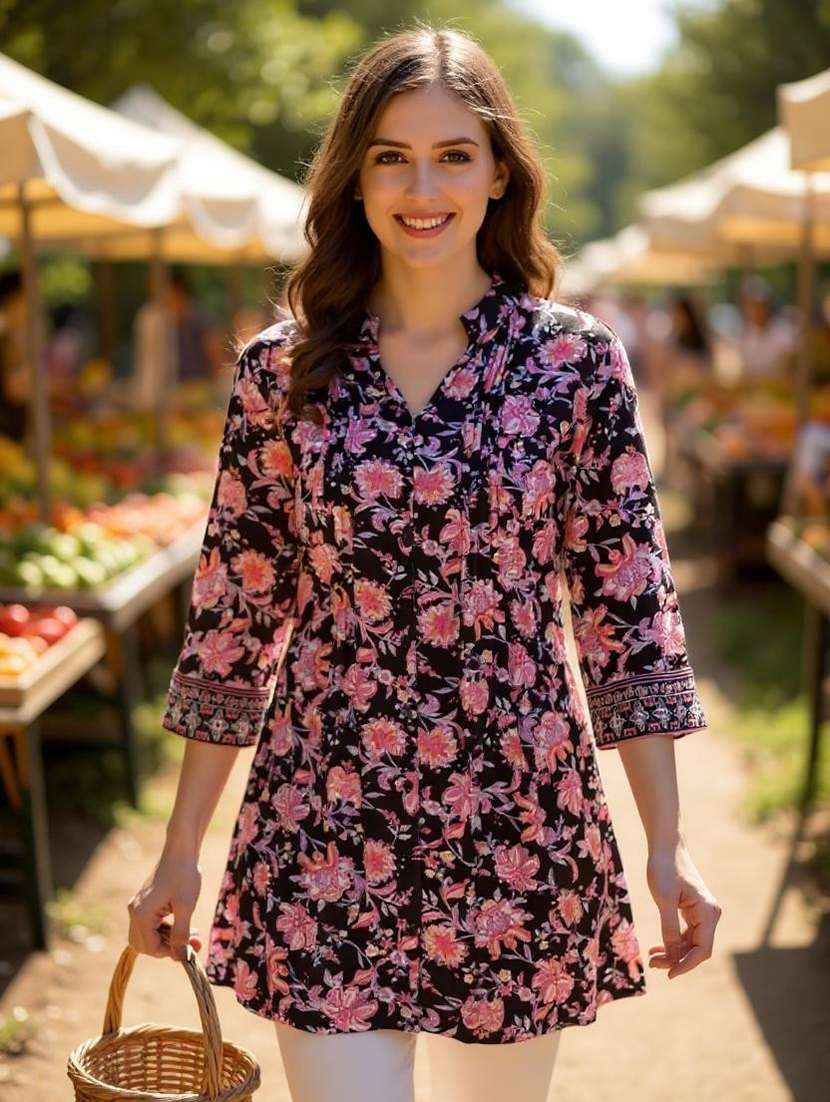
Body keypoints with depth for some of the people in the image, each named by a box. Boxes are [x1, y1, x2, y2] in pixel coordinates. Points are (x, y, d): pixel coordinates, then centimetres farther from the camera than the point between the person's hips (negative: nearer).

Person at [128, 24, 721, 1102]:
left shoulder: (578, 358, -1)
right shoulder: (282, 368, 1)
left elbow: (630, 605, 1)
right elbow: (234, 612, 4)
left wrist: (668, 843, -3)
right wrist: (180, 850, 5)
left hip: (520, 832, 1)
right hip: (326, 831, 0)